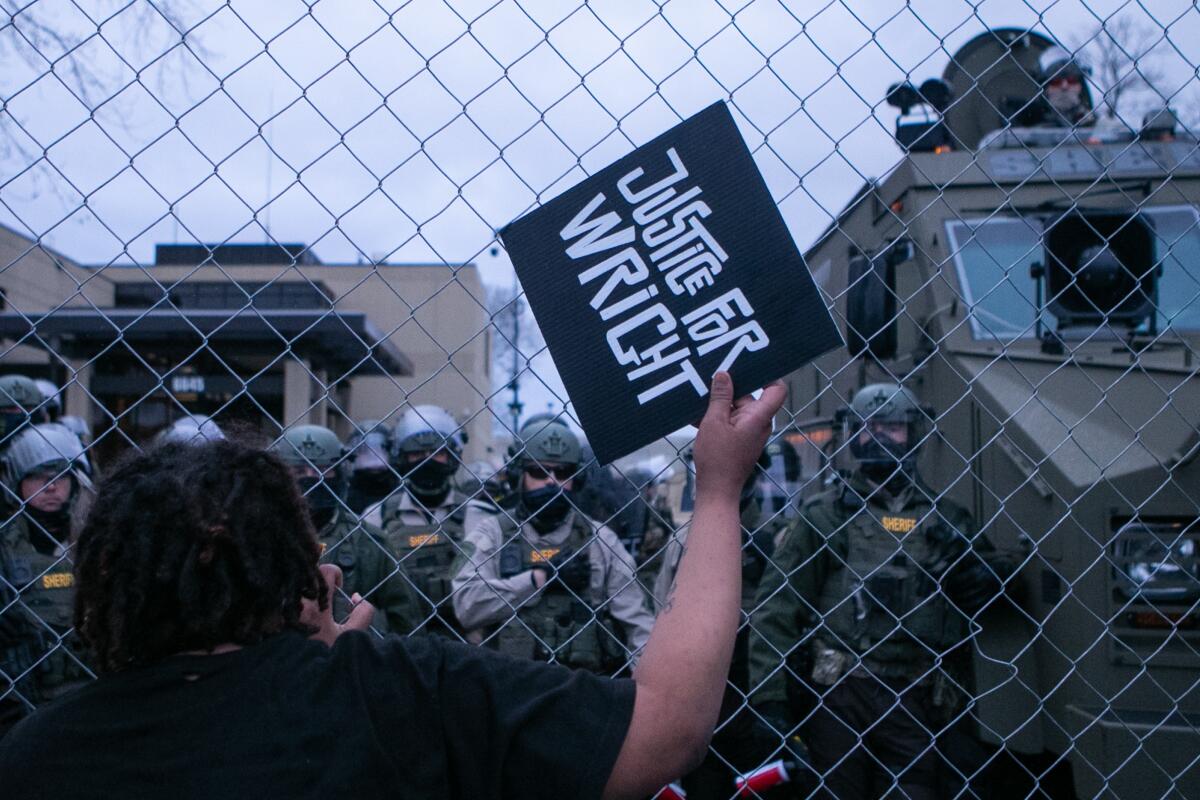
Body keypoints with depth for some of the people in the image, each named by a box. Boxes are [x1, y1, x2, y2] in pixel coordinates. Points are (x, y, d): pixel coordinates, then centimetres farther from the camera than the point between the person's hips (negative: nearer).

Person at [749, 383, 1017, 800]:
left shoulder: (943, 517, 14)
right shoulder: (823, 513, 6)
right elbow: (776, 606, 1)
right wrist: (769, 696, -7)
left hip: (913, 699, 2)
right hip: (835, 695, -1)